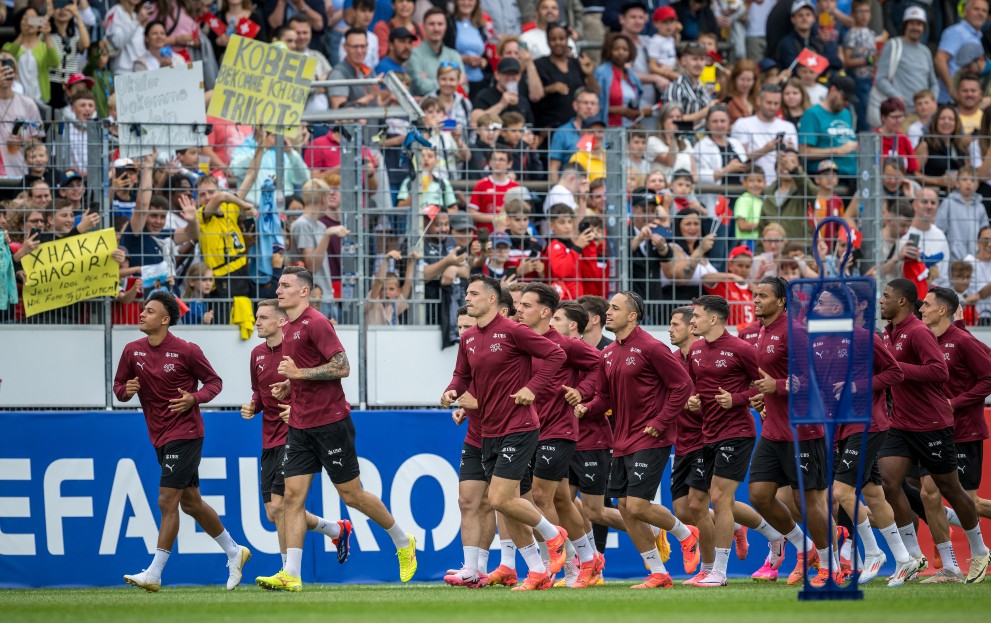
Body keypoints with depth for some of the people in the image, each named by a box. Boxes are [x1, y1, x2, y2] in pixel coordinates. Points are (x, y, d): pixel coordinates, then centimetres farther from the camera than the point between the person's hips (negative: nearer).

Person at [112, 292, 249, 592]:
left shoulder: (187, 351, -12)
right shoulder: (132, 351, 2)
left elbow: (214, 381, -2)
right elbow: (118, 386, 11)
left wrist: (195, 398, -21)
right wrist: (126, 390, -13)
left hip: (185, 434, -7)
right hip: (160, 437, 7)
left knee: (167, 501, -13)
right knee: (191, 503, 15)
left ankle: (154, 574, -12)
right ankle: (234, 551, 33)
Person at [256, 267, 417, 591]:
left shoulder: (316, 323, -14)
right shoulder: (289, 328, 14)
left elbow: (342, 367, -20)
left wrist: (300, 372, -20)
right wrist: (288, 386, 10)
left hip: (329, 422, -8)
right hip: (300, 426, 8)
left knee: (351, 494, 2)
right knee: (293, 496, -4)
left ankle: (403, 542, 23)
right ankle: (291, 574, -9)